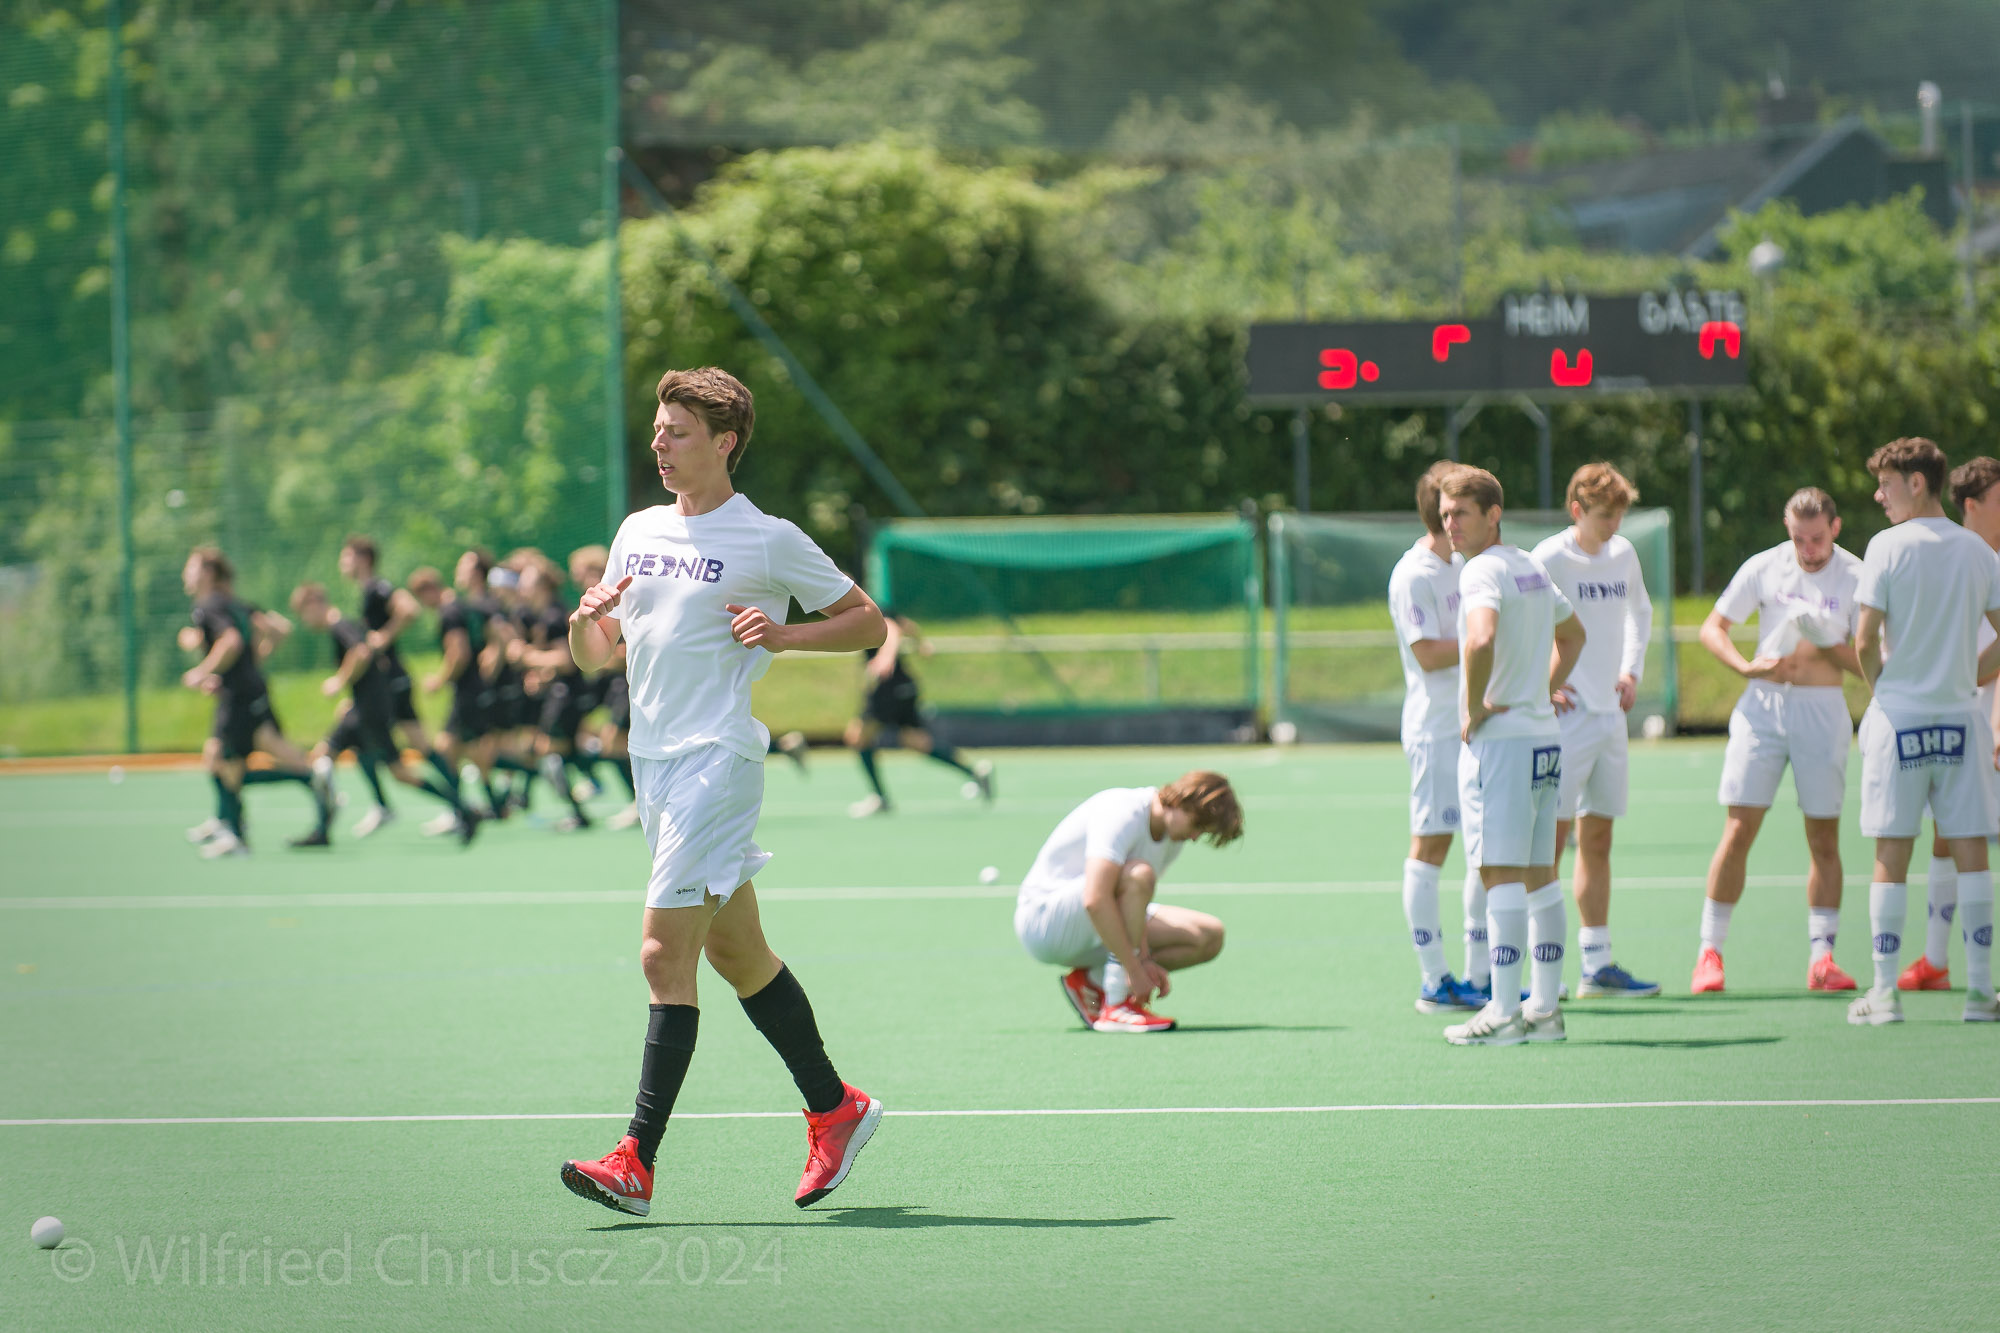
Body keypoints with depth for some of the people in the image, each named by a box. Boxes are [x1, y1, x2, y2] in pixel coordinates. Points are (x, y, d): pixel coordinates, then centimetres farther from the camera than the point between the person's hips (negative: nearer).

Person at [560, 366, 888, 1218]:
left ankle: (636, 1162, -16)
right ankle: (834, 1109, 28)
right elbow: (592, 656, 18)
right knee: (736, 953, 14)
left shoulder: (768, 540, -5)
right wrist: (587, 622, -4)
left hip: (719, 758, -8)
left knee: (664, 953, -14)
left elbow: (867, 623, 1)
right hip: (654, 762, 8)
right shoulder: (638, 533, 14)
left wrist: (784, 634, -15)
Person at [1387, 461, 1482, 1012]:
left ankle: (1478, 976, 15)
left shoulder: (1464, 564, 16)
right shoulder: (1414, 575, -12)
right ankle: (1433, 982, -5)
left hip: (1479, 726, 9)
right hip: (1435, 729, -9)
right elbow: (1428, 655, -18)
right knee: (1430, 844, -6)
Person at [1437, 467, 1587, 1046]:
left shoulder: (1483, 571, -12)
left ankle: (1504, 1013, -11)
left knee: (1502, 873, -9)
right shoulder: (1532, 567, 16)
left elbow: (1481, 638, -32)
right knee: (1540, 874, 11)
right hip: (1544, 736, 9)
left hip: (1499, 738, -9)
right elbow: (1572, 634, 33)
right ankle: (1545, 1008, 13)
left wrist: (1473, 709, -18)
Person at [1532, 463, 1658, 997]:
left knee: (1597, 839, 10)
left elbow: (1639, 613, 28)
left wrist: (1632, 671, 15)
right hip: (1566, 714, -7)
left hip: (1610, 714, 7)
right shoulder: (1550, 558, -12)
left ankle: (1597, 965, 14)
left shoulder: (1623, 554, 10)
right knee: (1551, 838, -8)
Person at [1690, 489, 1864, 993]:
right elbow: (1712, 628, 7)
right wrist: (1746, 665, -10)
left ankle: (1822, 958, 6)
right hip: (1763, 706, 0)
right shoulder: (1763, 568, 2)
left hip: (1823, 709, 0)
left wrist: (1826, 643, -20)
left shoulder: (1855, 578, -2)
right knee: (1737, 833, -4)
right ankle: (1709, 952, 3)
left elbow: (1868, 662, -2)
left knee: (1824, 840, 1)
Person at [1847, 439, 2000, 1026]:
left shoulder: (1888, 547, -7)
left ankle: (1884, 992, 1)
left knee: (1892, 859, 1)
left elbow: (1865, 640, -10)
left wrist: (1880, 684, 8)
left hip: (1898, 718, -3)